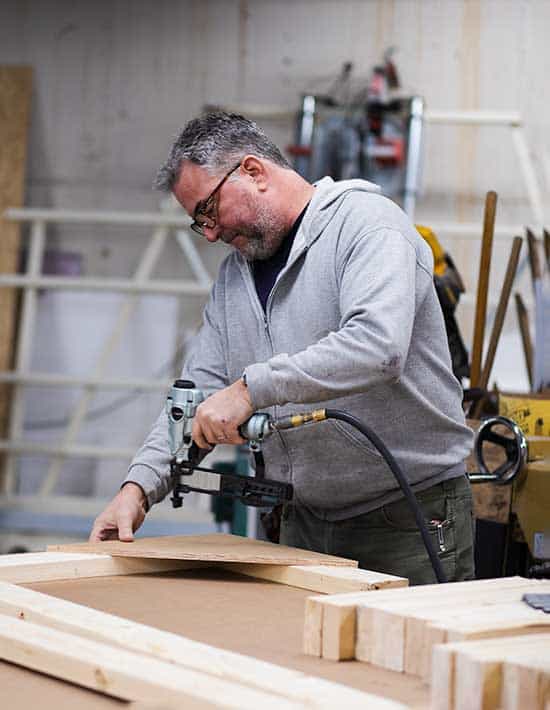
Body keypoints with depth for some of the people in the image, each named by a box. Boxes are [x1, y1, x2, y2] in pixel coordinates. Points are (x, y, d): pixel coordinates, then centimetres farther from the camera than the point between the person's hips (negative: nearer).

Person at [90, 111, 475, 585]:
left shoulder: (366, 223, -13)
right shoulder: (235, 274, 13)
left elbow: (377, 344, -30)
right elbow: (200, 388, 11)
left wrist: (251, 387, -29)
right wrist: (140, 485, -3)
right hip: (306, 524, 7)